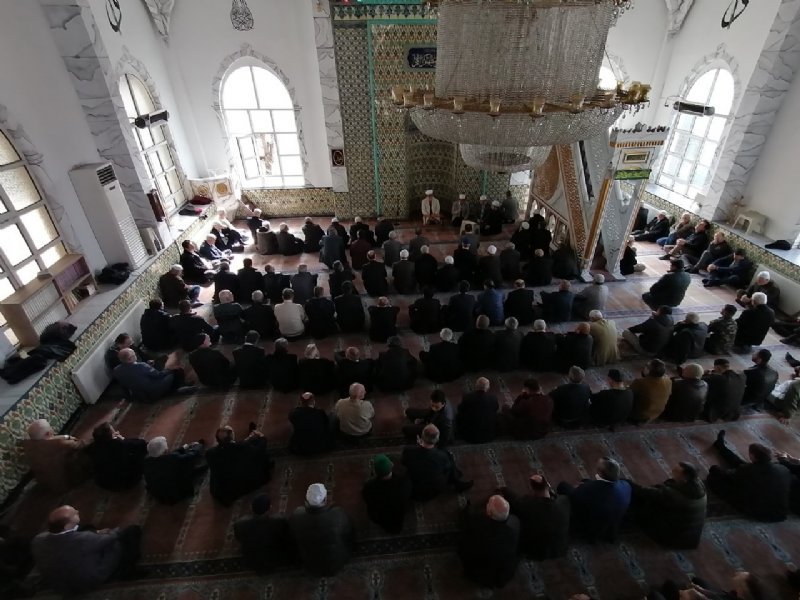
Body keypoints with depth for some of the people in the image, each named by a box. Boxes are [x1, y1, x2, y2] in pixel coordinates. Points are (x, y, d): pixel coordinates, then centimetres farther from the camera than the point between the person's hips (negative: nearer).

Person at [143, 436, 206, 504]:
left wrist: (183, 448, 15)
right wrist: (197, 445, 4)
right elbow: (194, 454, -19)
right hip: (176, 497, -6)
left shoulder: (147, 461, -18)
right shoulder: (174, 458, -37)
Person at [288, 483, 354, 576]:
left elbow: (294, 542, -6)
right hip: (337, 565, -1)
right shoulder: (339, 515, -35)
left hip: (310, 568, 2)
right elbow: (351, 537, -15)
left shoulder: (295, 517, -29)